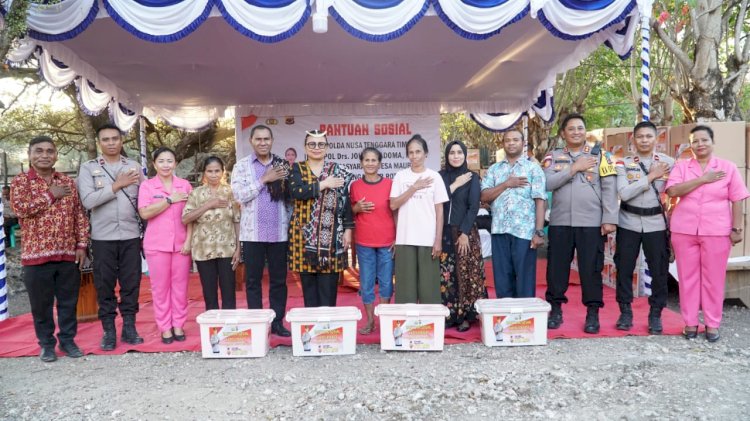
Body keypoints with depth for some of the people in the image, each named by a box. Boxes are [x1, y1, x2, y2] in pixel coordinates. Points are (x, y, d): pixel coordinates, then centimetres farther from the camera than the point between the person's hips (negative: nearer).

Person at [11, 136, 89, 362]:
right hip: (37, 254, -2)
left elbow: (80, 215, 8)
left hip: (68, 253, 3)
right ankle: (47, 343, 22)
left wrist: (81, 244, 2)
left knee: (69, 300, 10)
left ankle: (68, 339, 24)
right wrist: (51, 195, -12)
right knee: (41, 303, 8)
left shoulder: (67, 182, 9)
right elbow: (21, 208, -18)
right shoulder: (21, 181, 0)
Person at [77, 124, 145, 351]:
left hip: (131, 235, 1)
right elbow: (88, 200, -12)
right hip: (103, 237, -1)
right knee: (104, 285, 6)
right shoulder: (88, 168, 1)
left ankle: (129, 327, 18)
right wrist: (117, 185, -13)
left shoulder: (134, 167, 7)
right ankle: (108, 331, 18)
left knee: (131, 283, 6)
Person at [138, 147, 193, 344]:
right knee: (160, 287, 6)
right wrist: (170, 200, -13)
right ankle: (165, 327, 16)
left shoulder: (185, 185, 5)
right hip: (157, 245, -1)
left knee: (180, 286, 7)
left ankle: (178, 325, 19)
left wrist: (189, 240, -3)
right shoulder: (147, 185, 1)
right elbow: (145, 213, -12)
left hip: (181, 244, 1)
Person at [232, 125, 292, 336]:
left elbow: (291, 196, 6)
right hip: (253, 232, -1)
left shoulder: (283, 165, 8)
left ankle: (278, 322, 17)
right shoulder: (241, 166, 3)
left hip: (279, 232, 1)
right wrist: (265, 179, -13)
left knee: (279, 279, 7)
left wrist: (292, 225, -4)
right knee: (253, 280, 6)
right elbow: (239, 195, -10)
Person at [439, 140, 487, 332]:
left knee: (466, 274, -2)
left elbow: (474, 206, -6)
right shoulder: (440, 176, 9)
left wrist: (465, 233, -14)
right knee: (445, 275, 0)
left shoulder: (472, 177, 3)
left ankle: (465, 315, 7)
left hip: (465, 232, -2)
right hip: (444, 232, 2)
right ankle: (447, 315, 9)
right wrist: (455, 185, -9)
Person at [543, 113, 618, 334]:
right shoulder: (553, 157, 8)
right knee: (556, 266, 6)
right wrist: (574, 168, -11)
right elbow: (546, 183, -8)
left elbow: (609, 188, -1)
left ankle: (592, 313, 15)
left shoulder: (600, 155, 5)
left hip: (592, 223, -1)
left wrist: (609, 219, -8)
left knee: (591, 268, 3)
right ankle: (555, 309, 20)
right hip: (560, 222, 1)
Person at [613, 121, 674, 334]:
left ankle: (655, 314, 19)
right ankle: (625, 312, 18)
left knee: (659, 270, 4)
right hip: (628, 223, 0)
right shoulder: (624, 163, -1)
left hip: (656, 223, 1)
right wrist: (651, 176, -13)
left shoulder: (668, 163, 2)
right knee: (624, 269, 4)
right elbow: (624, 193, -14)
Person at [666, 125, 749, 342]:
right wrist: (703, 179, -14)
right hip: (684, 231, 1)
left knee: (713, 278, 5)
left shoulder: (728, 167, 3)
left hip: (716, 232, -1)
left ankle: (712, 324, 17)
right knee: (688, 277, 6)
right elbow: (673, 191, -12)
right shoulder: (681, 166, 5)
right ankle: (690, 322, 17)